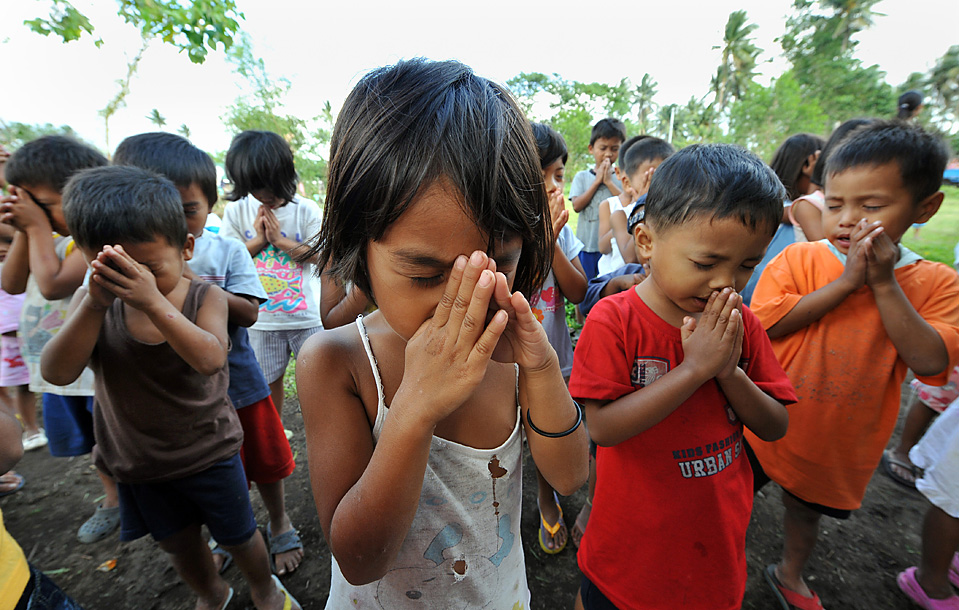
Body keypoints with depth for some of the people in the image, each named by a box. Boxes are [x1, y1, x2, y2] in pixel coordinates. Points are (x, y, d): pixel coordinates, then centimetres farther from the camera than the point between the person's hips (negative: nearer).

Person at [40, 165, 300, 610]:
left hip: (208, 453, -3)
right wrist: (96, 304, -34)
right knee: (178, 543, 25)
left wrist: (154, 301, -44)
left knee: (238, 536, 18)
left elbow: (210, 359, -35)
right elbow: (57, 372, -21)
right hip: (136, 462, 3)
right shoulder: (92, 301, -11)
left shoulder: (205, 298, -19)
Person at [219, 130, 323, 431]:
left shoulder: (306, 209, -5)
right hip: (262, 318, 2)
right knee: (269, 380, 16)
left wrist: (280, 239, -17)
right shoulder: (236, 210, 1)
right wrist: (258, 240, -13)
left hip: (305, 314, -1)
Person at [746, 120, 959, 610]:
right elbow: (764, 322, -24)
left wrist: (885, 284, -24)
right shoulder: (799, 258, -13)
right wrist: (847, 281, -27)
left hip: (842, 440, 3)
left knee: (807, 509, 27)